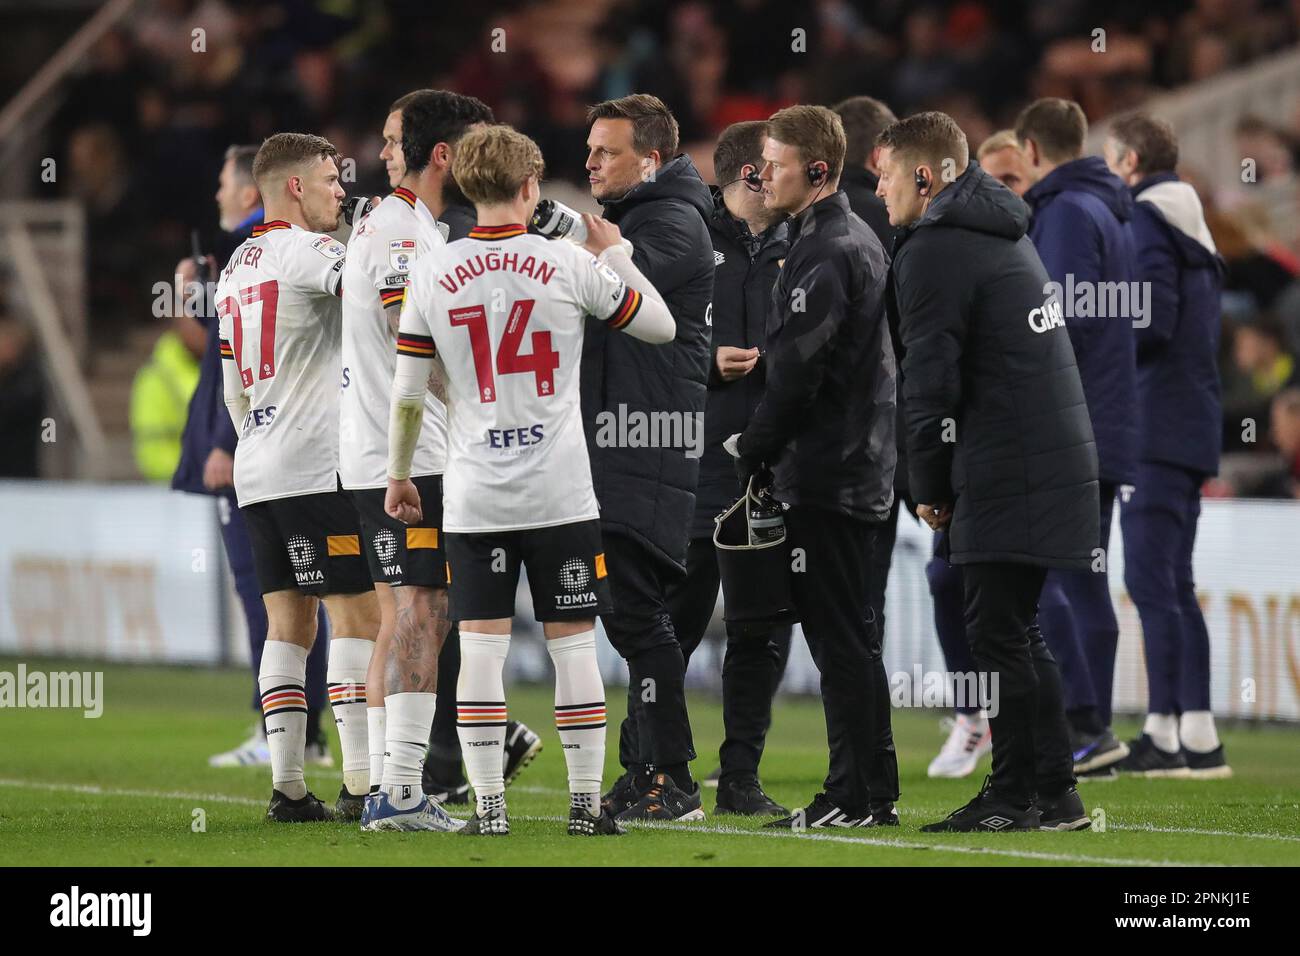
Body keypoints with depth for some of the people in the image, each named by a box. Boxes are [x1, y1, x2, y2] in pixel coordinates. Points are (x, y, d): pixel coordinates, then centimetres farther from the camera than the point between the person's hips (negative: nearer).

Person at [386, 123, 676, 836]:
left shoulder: (432, 274, -1)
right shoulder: (566, 263, -4)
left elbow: (407, 392, 2)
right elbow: (660, 326, 6)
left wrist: (398, 475, 15)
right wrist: (614, 254, 19)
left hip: (474, 495, 1)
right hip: (560, 491, -1)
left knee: (481, 645, 3)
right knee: (573, 643, 6)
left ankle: (488, 804, 1)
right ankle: (586, 801, 8)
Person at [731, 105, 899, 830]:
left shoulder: (827, 253, -16)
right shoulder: (857, 240, 17)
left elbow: (799, 371, -20)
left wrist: (753, 448, -10)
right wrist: (767, 445, 20)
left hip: (826, 472, -10)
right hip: (860, 465, 10)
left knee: (841, 637, -7)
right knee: (847, 637, 13)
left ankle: (860, 796, -6)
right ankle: (863, 792, 16)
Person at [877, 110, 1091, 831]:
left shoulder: (934, 251, -10)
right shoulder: (1004, 233, 20)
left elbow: (930, 382, -13)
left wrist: (929, 487, -2)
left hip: (1004, 474, -9)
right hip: (1059, 457, 9)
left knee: (998, 634, -4)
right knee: (1016, 631, 14)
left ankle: (1015, 794, -2)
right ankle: (1054, 794, 16)